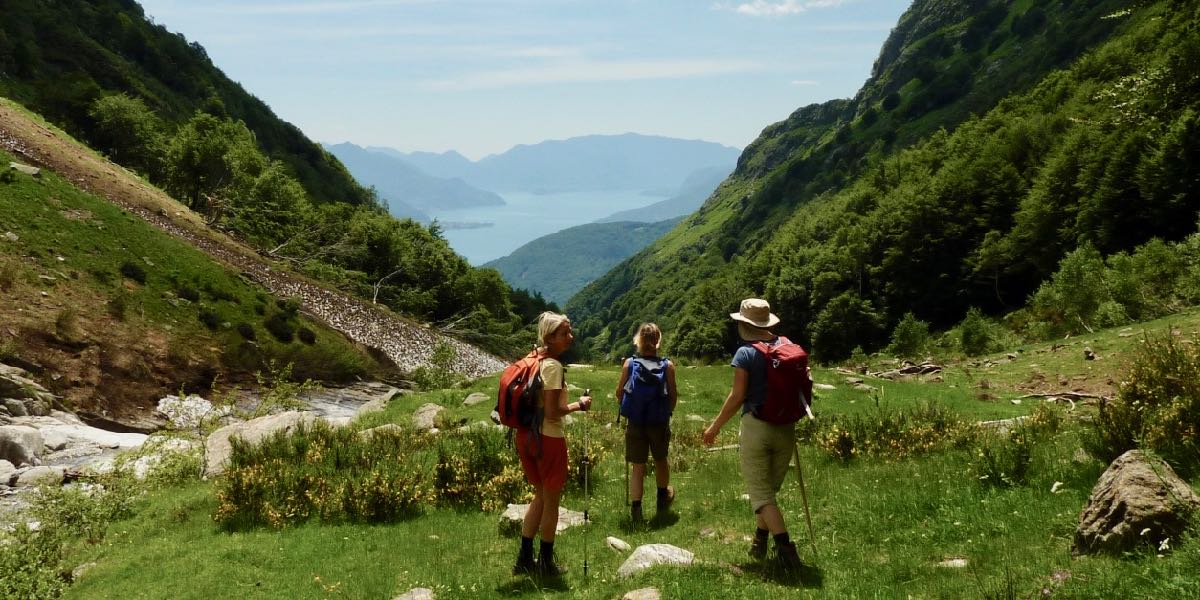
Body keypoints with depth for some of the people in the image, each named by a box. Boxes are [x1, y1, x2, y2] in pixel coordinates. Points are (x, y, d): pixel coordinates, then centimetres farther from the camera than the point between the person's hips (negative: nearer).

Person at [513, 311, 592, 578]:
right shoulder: (554, 366, -19)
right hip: (548, 438, -8)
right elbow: (552, 412, -21)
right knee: (552, 501, 9)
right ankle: (546, 563, 21)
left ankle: (524, 559, 27)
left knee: (541, 496, 22)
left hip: (526, 436, 8)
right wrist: (579, 405, -9)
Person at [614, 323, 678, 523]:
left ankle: (636, 508, -3)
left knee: (638, 467, 7)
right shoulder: (667, 366, -8)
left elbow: (619, 392, -3)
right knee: (660, 461, 23)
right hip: (660, 422, 1)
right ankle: (662, 498, 44)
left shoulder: (629, 363, -8)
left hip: (635, 423, 0)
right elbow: (673, 396, -5)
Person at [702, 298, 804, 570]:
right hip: (785, 427, 5)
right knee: (770, 488, 19)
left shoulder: (746, 353, -11)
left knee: (760, 492, 1)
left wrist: (715, 426, -1)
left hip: (756, 425, -5)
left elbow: (737, 396, -12)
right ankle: (760, 542, 29)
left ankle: (785, 545, -11)